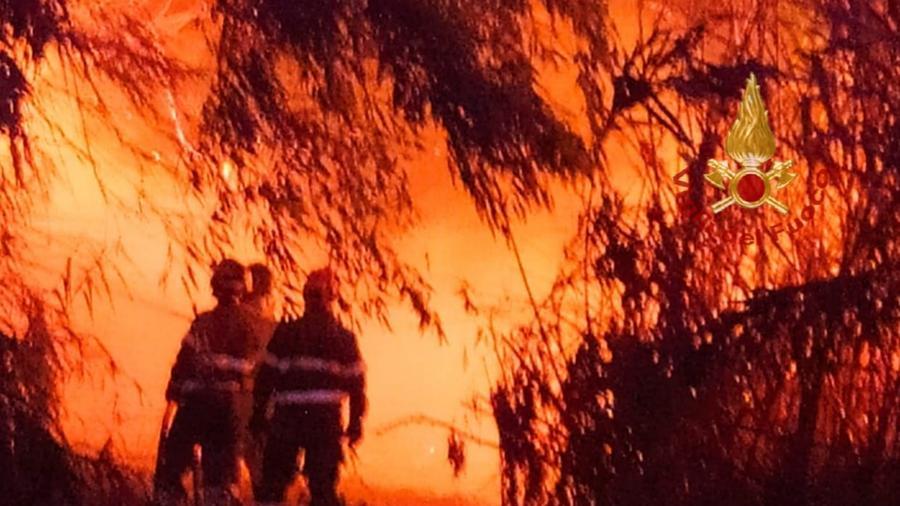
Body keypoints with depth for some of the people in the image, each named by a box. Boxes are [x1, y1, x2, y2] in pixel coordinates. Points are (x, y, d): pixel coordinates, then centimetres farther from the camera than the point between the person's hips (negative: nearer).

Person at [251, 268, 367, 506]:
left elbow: (266, 375, 1)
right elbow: (355, 382, 4)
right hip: (325, 417, 0)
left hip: (287, 417, 0)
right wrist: (355, 421, 10)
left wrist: (258, 412, 8)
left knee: (274, 479, 9)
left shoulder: (286, 332, 3)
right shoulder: (344, 337, 6)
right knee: (323, 484, 4)